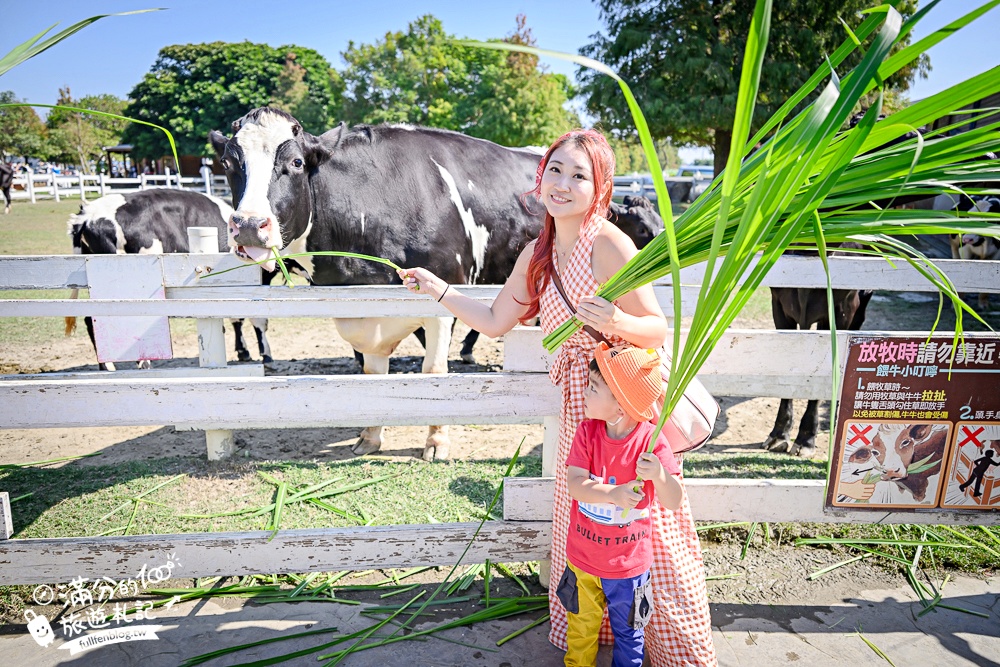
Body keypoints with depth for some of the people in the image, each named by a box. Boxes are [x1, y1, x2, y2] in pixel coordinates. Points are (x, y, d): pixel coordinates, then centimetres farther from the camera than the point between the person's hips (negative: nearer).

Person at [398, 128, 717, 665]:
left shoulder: (609, 243, -17)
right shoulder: (537, 253, 5)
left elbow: (659, 330, -14)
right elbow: (495, 322, 13)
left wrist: (616, 322, -34)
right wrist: (439, 290, 11)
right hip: (580, 407, 7)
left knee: (644, 531, 4)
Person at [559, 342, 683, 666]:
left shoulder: (651, 440, -21)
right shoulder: (587, 431, -14)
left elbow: (673, 502, -22)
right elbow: (575, 484, -22)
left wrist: (660, 475, -43)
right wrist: (614, 494, -38)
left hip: (628, 563, -2)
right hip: (582, 554, 2)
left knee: (627, 630, 21)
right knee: (581, 623, 24)